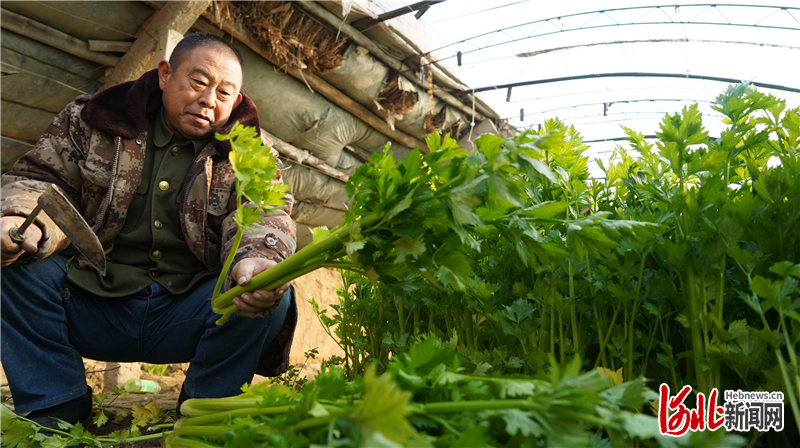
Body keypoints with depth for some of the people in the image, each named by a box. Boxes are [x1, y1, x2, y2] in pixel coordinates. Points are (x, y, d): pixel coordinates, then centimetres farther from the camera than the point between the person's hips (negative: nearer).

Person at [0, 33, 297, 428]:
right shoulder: (90, 119, 7)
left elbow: (265, 214, -12)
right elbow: (41, 179, 5)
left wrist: (257, 259, -37)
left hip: (187, 316, -1)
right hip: (91, 305, 2)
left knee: (272, 295, -26)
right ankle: (53, 417, -7)